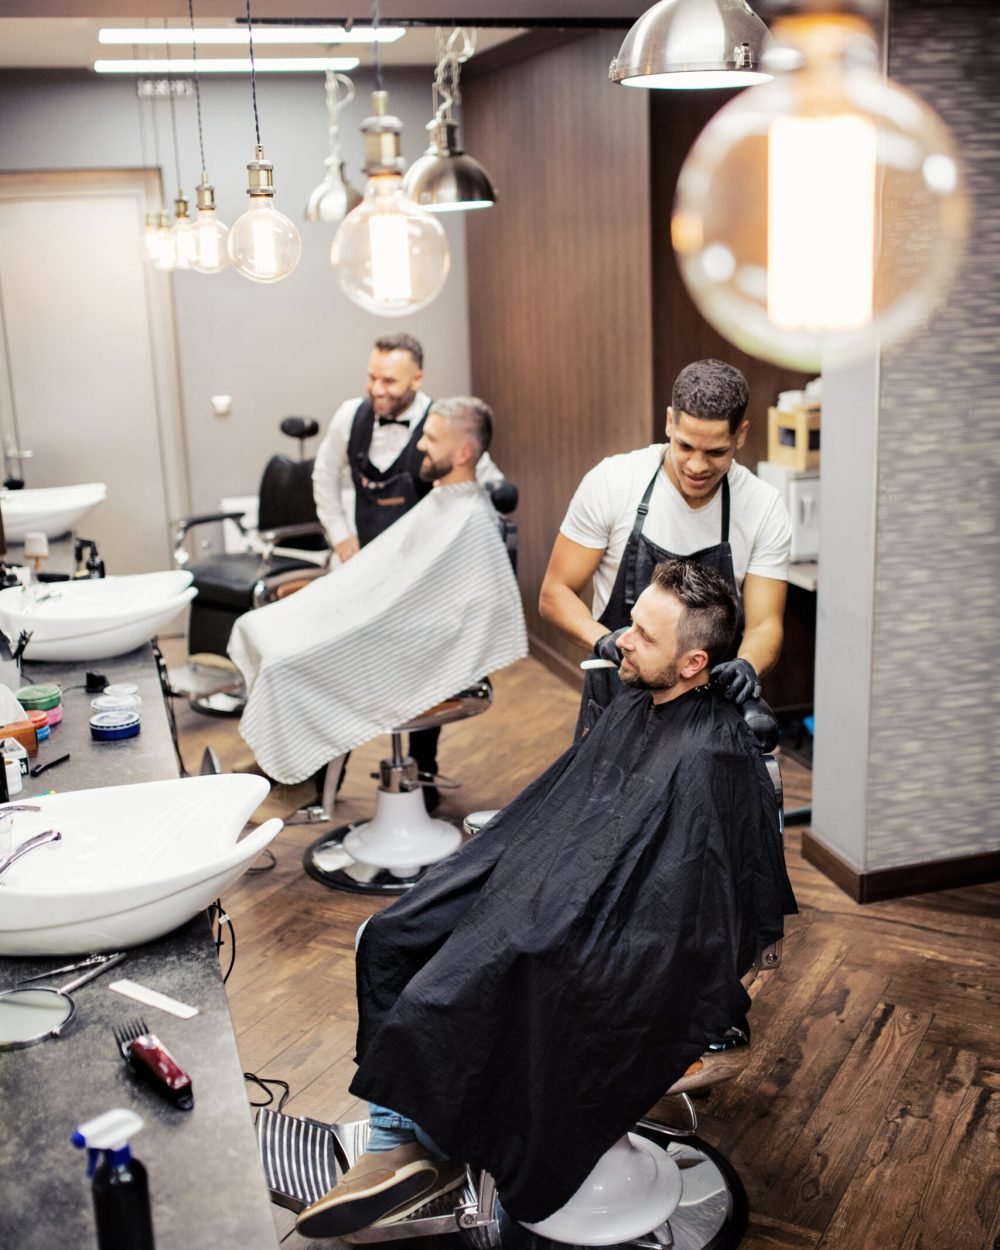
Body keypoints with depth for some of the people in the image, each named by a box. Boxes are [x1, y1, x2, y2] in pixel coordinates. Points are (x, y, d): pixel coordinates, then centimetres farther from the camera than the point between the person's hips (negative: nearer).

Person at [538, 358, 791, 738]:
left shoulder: (765, 507, -8)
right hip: (616, 699, -1)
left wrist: (747, 665, -30)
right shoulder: (611, 482, -12)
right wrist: (603, 640, -26)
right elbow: (554, 594, -6)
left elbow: (764, 624, -7)